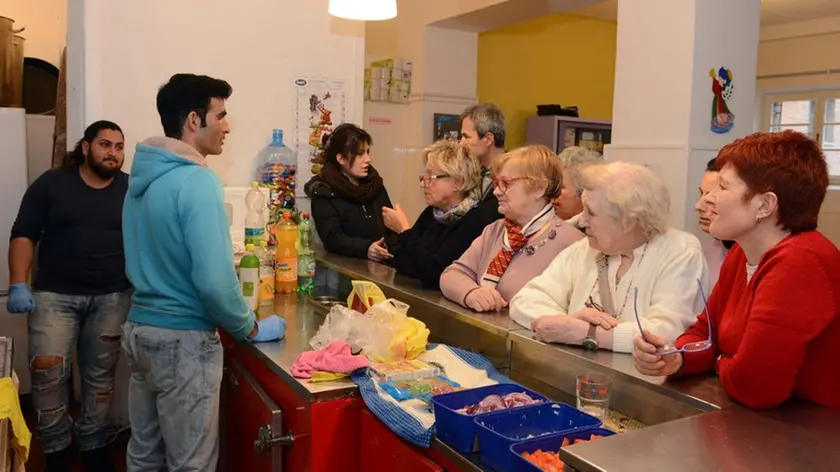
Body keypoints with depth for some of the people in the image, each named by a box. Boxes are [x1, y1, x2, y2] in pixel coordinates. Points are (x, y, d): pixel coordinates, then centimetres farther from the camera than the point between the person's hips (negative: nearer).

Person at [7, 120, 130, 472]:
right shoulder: (51, 184, 2)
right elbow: (23, 235, 1)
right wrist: (19, 285, -8)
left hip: (112, 298, 1)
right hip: (54, 295, -1)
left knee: (100, 375, 8)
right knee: (47, 372, -5)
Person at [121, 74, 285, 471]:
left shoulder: (144, 175, 8)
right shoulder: (197, 181, -20)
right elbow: (214, 280, -25)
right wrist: (252, 329, -10)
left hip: (140, 327, 9)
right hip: (183, 339, -9)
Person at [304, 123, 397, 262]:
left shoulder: (375, 184, 15)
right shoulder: (323, 192, -3)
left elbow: (391, 226, 11)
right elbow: (333, 239, -13)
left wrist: (394, 254, -7)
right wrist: (365, 248, -30)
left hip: (383, 263, 4)